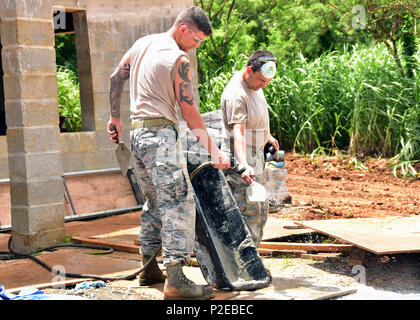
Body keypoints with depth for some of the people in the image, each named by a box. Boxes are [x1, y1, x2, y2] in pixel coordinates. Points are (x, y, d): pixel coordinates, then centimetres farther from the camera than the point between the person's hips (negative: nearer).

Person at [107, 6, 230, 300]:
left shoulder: (142, 43, 13)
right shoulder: (179, 60, -11)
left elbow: (116, 79, 20)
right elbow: (189, 113, -12)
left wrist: (115, 117, 28)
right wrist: (214, 150, -8)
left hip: (137, 132, 9)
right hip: (161, 134, -9)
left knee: (156, 201, 18)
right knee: (179, 202, -11)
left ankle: (149, 268, 24)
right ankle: (175, 281, -16)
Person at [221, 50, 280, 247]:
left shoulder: (255, 85, 7)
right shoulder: (236, 95, -23)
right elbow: (238, 133, -33)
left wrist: (266, 136, 34)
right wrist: (244, 165, -42)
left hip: (256, 159, 10)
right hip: (242, 162, -10)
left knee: (261, 211, 15)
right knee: (249, 211, -13)